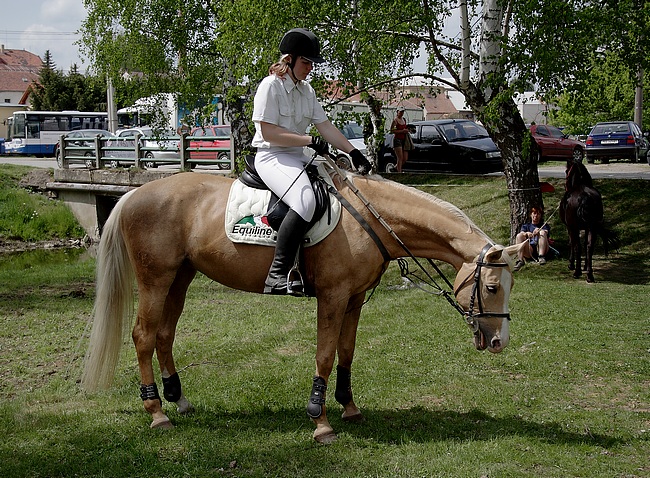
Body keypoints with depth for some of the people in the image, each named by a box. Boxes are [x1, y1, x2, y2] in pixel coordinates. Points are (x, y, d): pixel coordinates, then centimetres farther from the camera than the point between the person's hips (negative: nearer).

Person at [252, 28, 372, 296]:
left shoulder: (306, 90, 15)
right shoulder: (270, 86, -9)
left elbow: (325, 127, 11)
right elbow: (269, 133, -17)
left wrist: (353, 153, 0)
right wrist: (310, 141, -17)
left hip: (298, 158, 9)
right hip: (272, 156, -9)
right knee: (305, 200, -35)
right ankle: (278, 276, -36)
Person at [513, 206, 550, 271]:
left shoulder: (544, 225, 24)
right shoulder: (525, 226, 26)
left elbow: (546, 232, -1)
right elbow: (522, 233, 3)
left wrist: (539, 231, -26)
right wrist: (526, 234, -23)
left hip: (540, 249, -1)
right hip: (529, 250, 1)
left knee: (542, 232, -23)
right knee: (519, 236, -22)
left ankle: (541, 257, -38)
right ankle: (520, 260, -39)